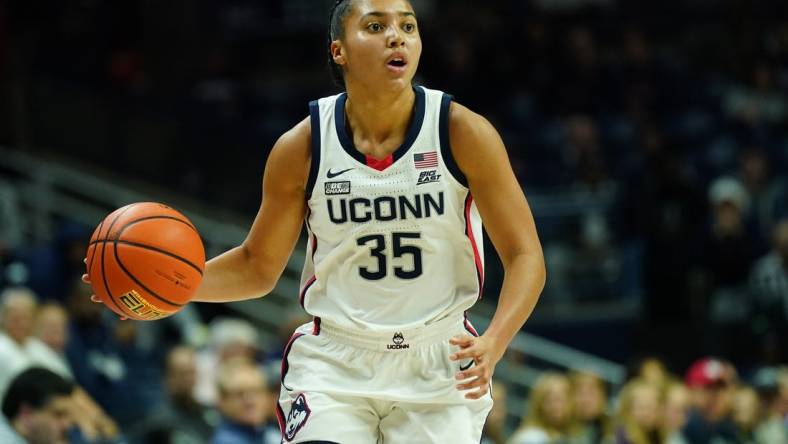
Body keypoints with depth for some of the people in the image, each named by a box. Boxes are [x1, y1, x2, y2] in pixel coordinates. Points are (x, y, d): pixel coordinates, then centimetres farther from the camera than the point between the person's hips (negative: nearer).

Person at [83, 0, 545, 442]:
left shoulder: (463, 133, -10)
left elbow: (525, 256, -9)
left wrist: (493, 344, -27)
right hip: (336, 362, 0)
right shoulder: (302, 148, -6)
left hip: (439, 363, 0)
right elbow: (258, 267, 7)